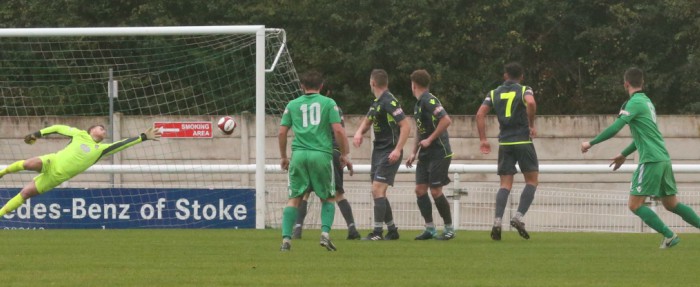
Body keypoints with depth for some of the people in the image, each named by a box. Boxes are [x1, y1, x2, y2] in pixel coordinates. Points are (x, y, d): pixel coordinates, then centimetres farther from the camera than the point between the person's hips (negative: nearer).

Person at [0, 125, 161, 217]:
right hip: (51, 163, -2)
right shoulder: (80, 135, 9)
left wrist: (143, 137, 2)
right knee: (30, 164, -31)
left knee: (25, 193, -9)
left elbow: (122, 145, 7)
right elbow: (58, 128, 16)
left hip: (56, 177, 2)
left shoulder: (101, 149, 13)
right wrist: (38, 134, 7)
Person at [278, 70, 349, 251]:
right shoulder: (328, 103, 5)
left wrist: (283, 157, 20)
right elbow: (338, 130, -3)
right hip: (322, 154, -1)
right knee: (327, 198, 13)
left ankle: (286, 238, -6)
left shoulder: (292, 105, 12)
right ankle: (325, 233, -5)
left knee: (294, 199, 6)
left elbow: (282, 132, 10)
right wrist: (344, 154, 8)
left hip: (299, 155, 1)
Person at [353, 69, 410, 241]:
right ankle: (392, 231, 19)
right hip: (378, 151, 10)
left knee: (377, 190, -16)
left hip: (389, 153, -10)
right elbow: (368, 121, 27)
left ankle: (378, 233, -16)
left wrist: (397, 150, -27)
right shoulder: (376, 102, 13)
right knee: (378, 192, 11)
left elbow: (405, 126, -20)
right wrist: (359, 133, 5)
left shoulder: (389, 102, -16)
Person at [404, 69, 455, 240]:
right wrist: (414, 152, 21)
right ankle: (430, 229, 8)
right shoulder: (418, 104, 14)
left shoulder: (429, 101, -15)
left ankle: (449, 229, 5)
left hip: (439, 154, -9)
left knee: (436, 191, -7)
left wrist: (430, 140, -20)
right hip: (425, 155, 9)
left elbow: (446, 120, -25)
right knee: (420, 189, 2)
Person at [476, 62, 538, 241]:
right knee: (532, 181, 8)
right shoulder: (524, 90, 1)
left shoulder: (494, 93, 11)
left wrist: (483, 139, 6)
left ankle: (497, 221, -12)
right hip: (523, 141, -3)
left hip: (504, 143, 3)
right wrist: (531, 125, -10)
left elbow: (480, 114, 2)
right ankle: (518, 217, -8)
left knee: (505, 184, 5)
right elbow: (531, 103, -22)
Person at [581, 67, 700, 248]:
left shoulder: (634, 103, -9)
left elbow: (615, 128, -18)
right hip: (663, 158, 9)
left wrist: (591, 143, -8)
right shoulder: (647, 101, 18)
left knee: (635, 205, -6)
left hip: (651, 160, -9)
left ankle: (669, 236, -12)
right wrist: (624, 155, 35)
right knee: (671, 204, 16)